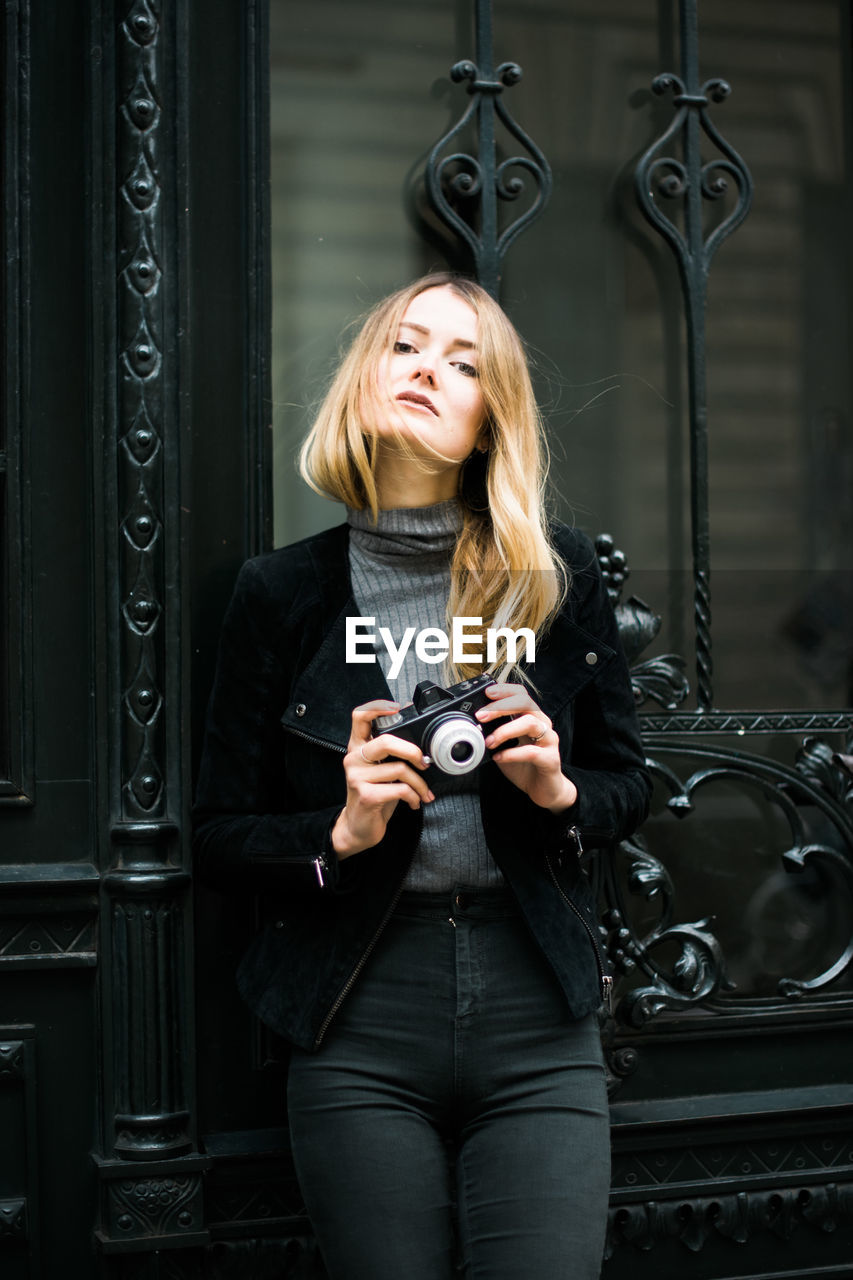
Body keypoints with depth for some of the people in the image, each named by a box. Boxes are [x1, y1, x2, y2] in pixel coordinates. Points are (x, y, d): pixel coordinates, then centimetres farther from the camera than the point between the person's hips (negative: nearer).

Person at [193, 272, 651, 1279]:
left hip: (538, 1016, 1)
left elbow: (629, 784, 13)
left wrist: (562, 790, -9)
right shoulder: (282, 593, 1)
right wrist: (340, 834, -15)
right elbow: (220, 838, 3)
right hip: (359, 1022, 0)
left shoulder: (559, 573, 3)